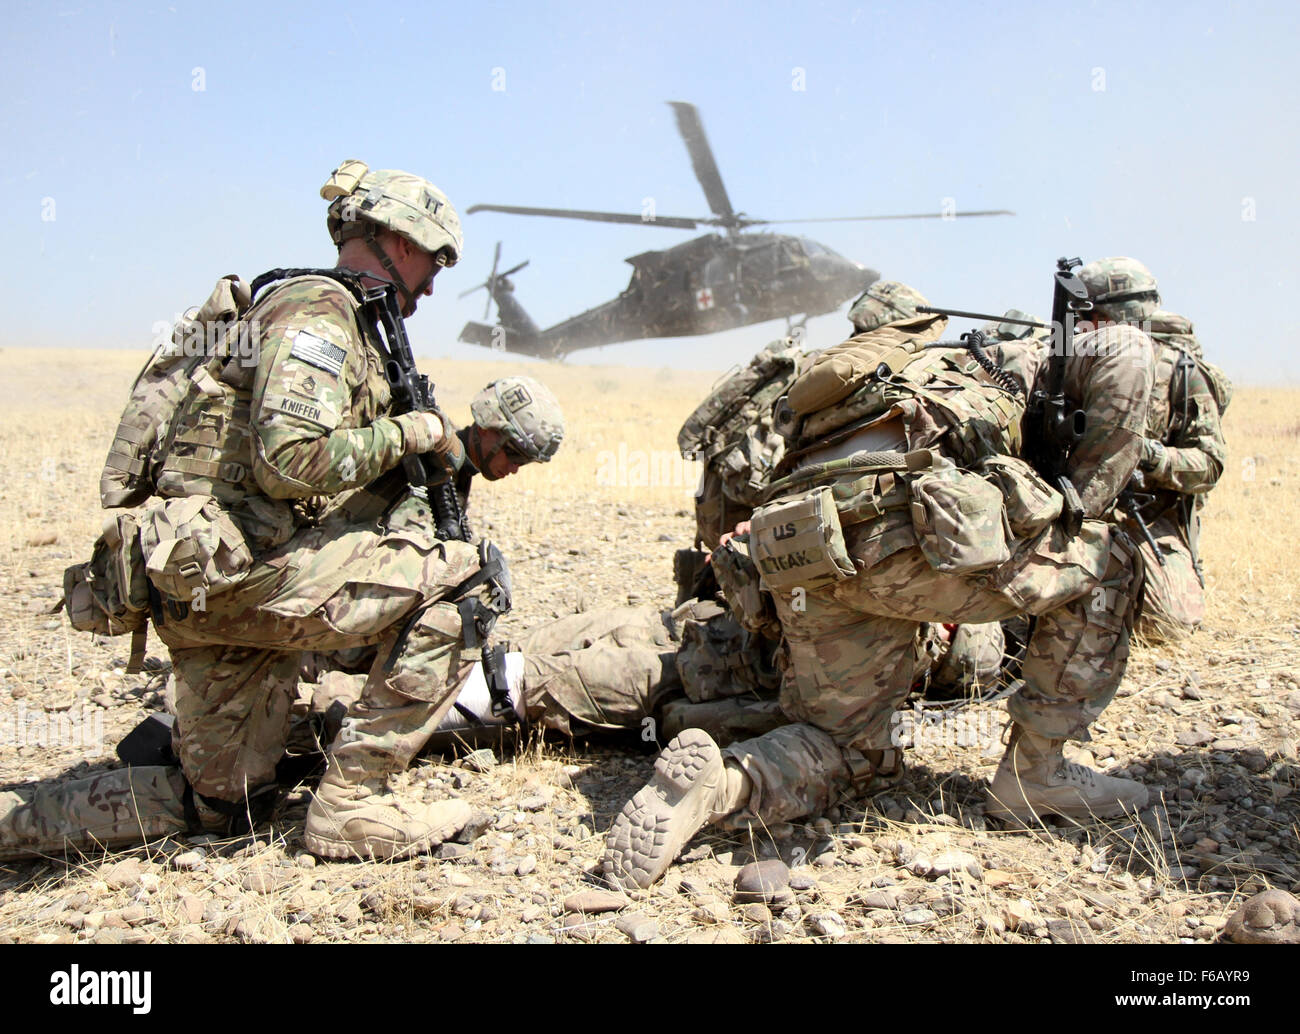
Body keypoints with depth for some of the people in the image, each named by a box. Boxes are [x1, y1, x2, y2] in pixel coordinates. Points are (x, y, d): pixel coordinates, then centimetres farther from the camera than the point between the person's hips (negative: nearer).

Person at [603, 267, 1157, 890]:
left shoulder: (846, 378, 41)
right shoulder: (1011, 362, 30)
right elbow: (1124, 352, 16)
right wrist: (1084, 504, 15)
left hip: (805, 556, 6)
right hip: (906, 537, -5)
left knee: (849, 751, 21)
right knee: (1106, 564, 16)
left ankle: (716, 783, -7)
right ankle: (1034, 775, 17)